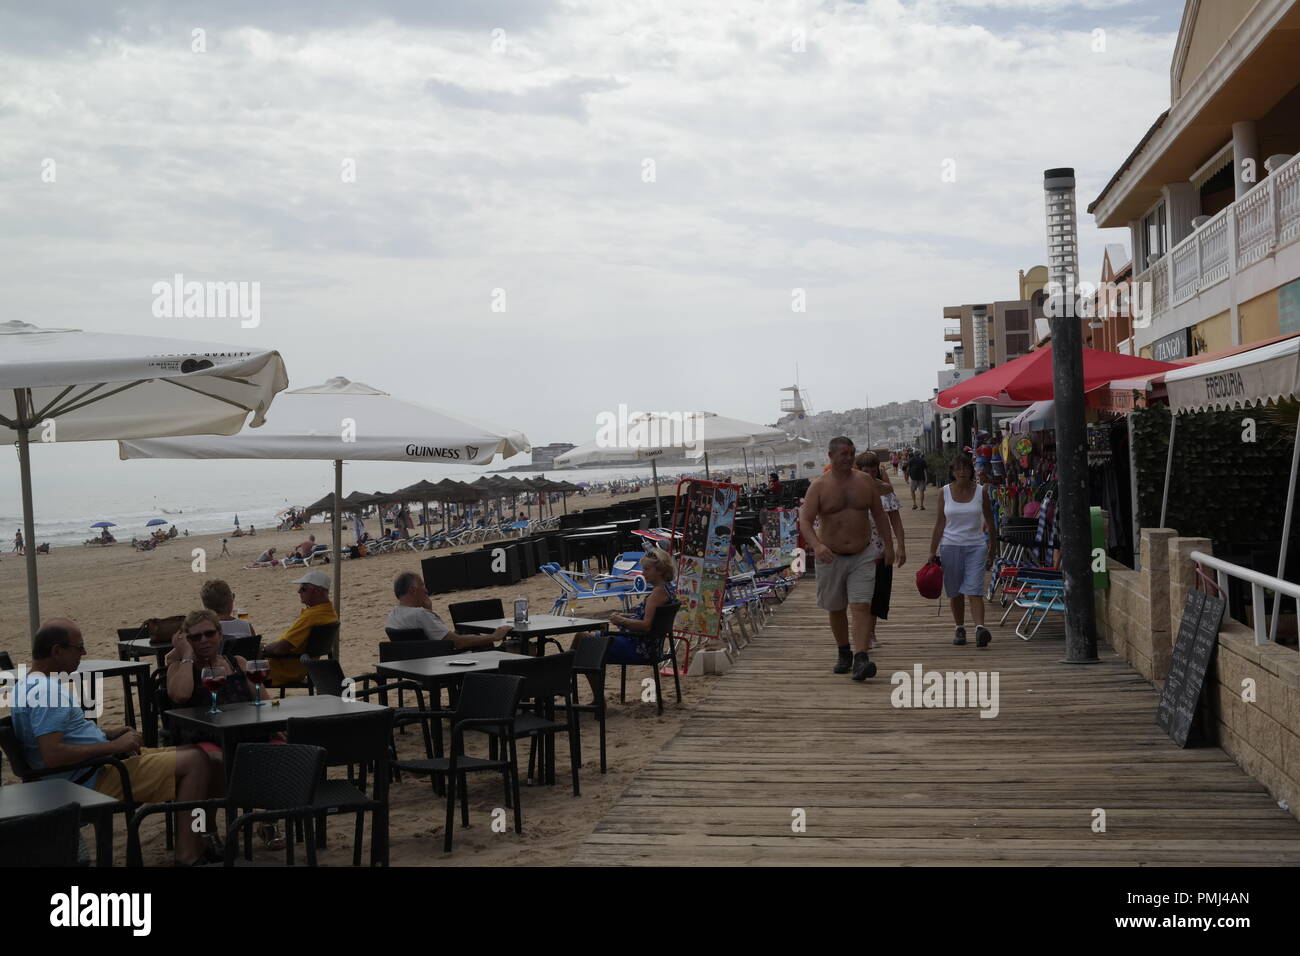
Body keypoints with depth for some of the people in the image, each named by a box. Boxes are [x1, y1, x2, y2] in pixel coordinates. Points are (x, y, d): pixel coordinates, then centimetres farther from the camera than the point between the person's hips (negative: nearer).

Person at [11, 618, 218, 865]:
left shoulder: (32, 685, 13)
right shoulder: (46, 690, -21)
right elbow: (52, 755, -30)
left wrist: (110, 733, 11)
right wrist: (113, 746, -22)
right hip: (93, 782, -11)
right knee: (195, 761, -17)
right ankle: (188, 857, -20)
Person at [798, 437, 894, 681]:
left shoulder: (865, 482, 2)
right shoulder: (819, 486, -6)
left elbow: (879, 514, 13)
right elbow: (805, 520, -13)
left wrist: (888, 545, 13)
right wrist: (817, 545, -31)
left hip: (862, 556, 0)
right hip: (831, 557, 0)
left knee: (861, 607, -14)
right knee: (836, 610, 12)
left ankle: (861, 658, -23)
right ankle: (844, 654, 30)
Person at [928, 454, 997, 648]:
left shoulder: (981, 492, 2)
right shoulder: (945, 492, 3)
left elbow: (990, 524, 8)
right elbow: (939, 524, 6)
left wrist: (992, 550, 7)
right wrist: (933, 551, 3)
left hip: (976, 546, -1)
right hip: (951, 545, 1)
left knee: (974, 589, -14)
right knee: (955, 592, 6)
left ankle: (980, 627, -23)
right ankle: (959, 628, 20)